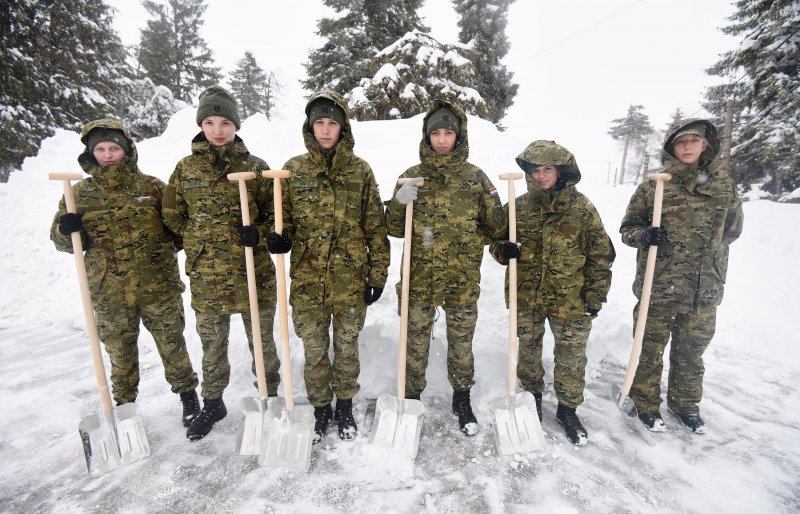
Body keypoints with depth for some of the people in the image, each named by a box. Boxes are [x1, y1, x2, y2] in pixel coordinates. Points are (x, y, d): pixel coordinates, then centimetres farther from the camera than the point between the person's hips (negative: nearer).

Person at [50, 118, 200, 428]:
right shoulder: (80, 194, 3)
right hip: (109, 292, 2)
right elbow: (61, 240, 8)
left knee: (171, 345, 10)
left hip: (159, 286, -1)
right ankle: (124, 404, 38)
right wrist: (67, 230, -13)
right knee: (120, 352, 16)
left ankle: (188, 394, 31)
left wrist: (178, 240, -7)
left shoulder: (152, 187, 0)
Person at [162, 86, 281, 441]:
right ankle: (212, 404, 39)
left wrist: (258, 232, -16)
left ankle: (270, 397, 33)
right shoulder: (186, 168, 4)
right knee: (212, 345, 17)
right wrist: (200, 240, 5)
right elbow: (172, 215, 13)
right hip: (206, 276, 2)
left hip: (254, 273, -1)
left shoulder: (255, 167, -2)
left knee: (262, 340, 12)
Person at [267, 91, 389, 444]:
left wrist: (378, 275, -1)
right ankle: (320, 409, 36)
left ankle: (345, 408, 37)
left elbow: (375, 227, 1)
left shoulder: (359, 170, 0)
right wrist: (281, 238, -13)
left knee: (346, 346, 15)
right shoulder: (294, 169, 2)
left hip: (350, 279, 0)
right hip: (307, 279, 1)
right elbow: (285, 216, 11)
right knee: (314, 349, 13)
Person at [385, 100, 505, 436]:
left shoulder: (475, 177, 0)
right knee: (416, 342, 12)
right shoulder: (411, 177, 1)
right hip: (420, 279, 0)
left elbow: (495, 226, 7)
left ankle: (462, 401, 37)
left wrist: (465, 239, -10)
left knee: (461, 342, 15)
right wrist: (399, 202, -15)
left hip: (463, 280, 0)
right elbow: (395, 230, 2)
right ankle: (411, 399, 33)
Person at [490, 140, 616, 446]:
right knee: (528, 351, 17)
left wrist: (596, 295, -3)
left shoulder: (582, 208, -4)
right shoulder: (517, 207, -1)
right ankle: (531, 398, 41)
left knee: (571, 356, 10)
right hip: (526, 296, 2)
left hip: (570, 299, -1)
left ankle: (567, 409, 34)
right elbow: (496, 241, 8)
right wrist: (504, 251, -16)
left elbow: (601, 254, 0)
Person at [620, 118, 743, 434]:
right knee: (651, 348, 9)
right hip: (659, 286, -3)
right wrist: (645, 235, -21)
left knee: (692, 350, 18)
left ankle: (685, 403, 39)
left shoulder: (723, 184, 4)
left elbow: (733, 228, 18)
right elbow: (627, 228, -2)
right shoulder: (654, 185, -6)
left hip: (705, 289, 4)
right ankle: (646, 403, 29)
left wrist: (710, 246, 15)